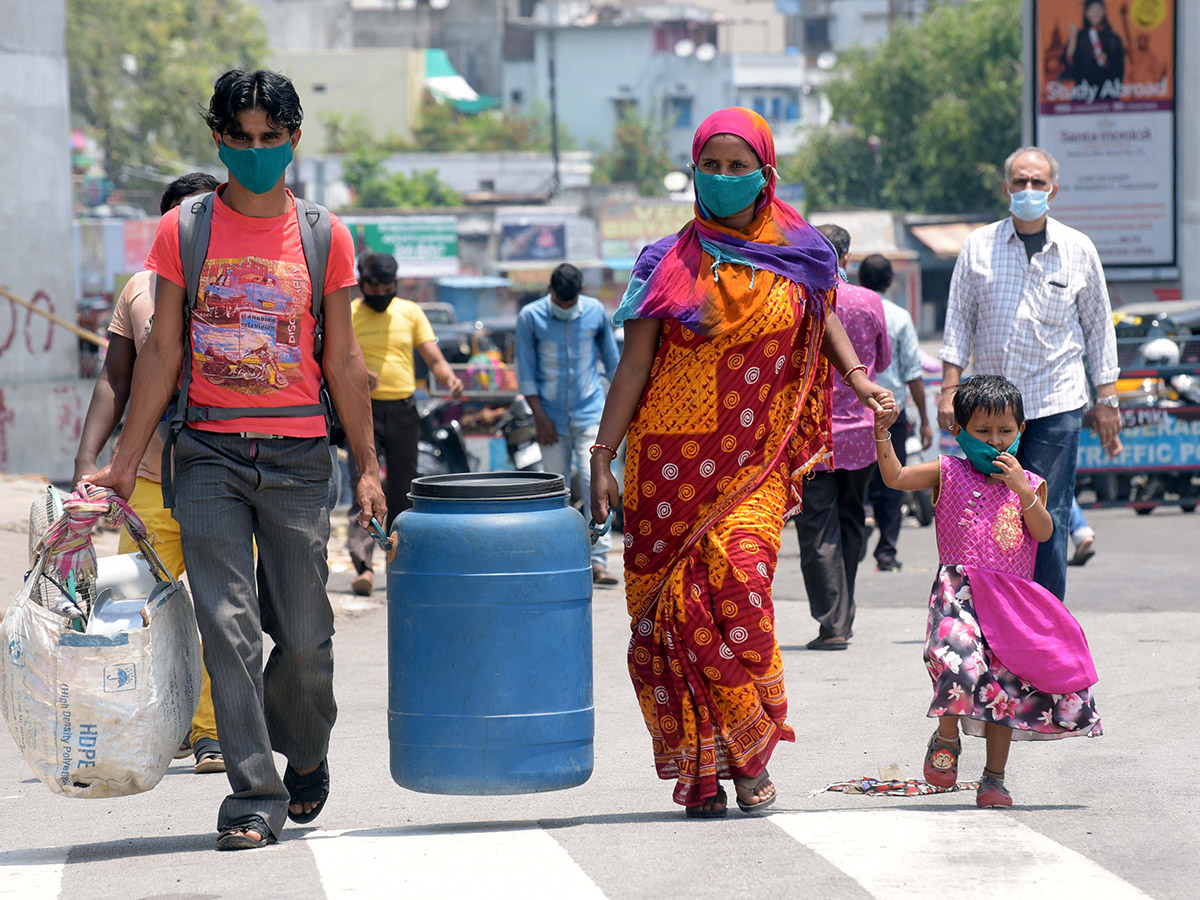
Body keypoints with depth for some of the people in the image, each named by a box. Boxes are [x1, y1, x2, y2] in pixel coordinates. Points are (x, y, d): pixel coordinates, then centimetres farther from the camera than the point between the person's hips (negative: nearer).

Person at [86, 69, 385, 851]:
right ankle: (256, 797, -4)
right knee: (229, 627, -8)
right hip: (210, 455, 0)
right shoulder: (182, 231, 4)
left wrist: (369, 466, 5)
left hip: (298, 457, 0)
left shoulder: (323, 237, 5)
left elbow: (342, 359, 8)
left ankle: (306, 757, 30)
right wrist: (125, 463, 2)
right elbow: (162, 353, 5)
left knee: (304, 635, 2)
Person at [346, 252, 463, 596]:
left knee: (403, 494, 8)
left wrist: (449, 377, -16)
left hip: (403, 411, 3)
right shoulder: (346, 316, 3)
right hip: (364, 412, -3)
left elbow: (433, 357, 6)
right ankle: (362, 566, -21)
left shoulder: (410, 312, 10)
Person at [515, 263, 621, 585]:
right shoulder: (530, 316, -4)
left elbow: (611, 358, 12)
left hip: (590, 412, 0)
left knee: (594, 481, -11)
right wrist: (539, 416, -7)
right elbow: (525, 371, -1)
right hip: (553, 416, 0)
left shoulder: (595, 311, 0)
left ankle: (598, 561, -13)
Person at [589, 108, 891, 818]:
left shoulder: (798, 254, 8)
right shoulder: (668, 264, 4)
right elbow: (634, 365, 4)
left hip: (756, 459, 0)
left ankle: (750, 755, -9)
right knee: (676, 603, -3)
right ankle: (698, 771, 6)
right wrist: (603, 457, -2)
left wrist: (858, 377, 6)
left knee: (739, 584, -20)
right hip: (672, 458, 0)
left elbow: (824, 320, 25)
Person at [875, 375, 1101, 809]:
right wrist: (883, 434, -13)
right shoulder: (948, 473, 5)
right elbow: (896, 478, -3)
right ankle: (946, 738, -4)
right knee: (962, 661, -29)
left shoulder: (1029, 484, 11)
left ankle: (993, 778, 14)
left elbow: (1043, 532, -1)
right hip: (959, 593, -3)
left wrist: (1022, 491, -12)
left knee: (1005, 688, 3)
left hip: (1011, 601, 3)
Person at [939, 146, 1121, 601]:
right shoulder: (979, 246, 7)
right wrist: (950, 388, 1)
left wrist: (1107, 401, 8)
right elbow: (959, 322, 10)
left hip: (1056, 404, -1)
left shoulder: (1078, 250, 6)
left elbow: (1098, 328, 11)